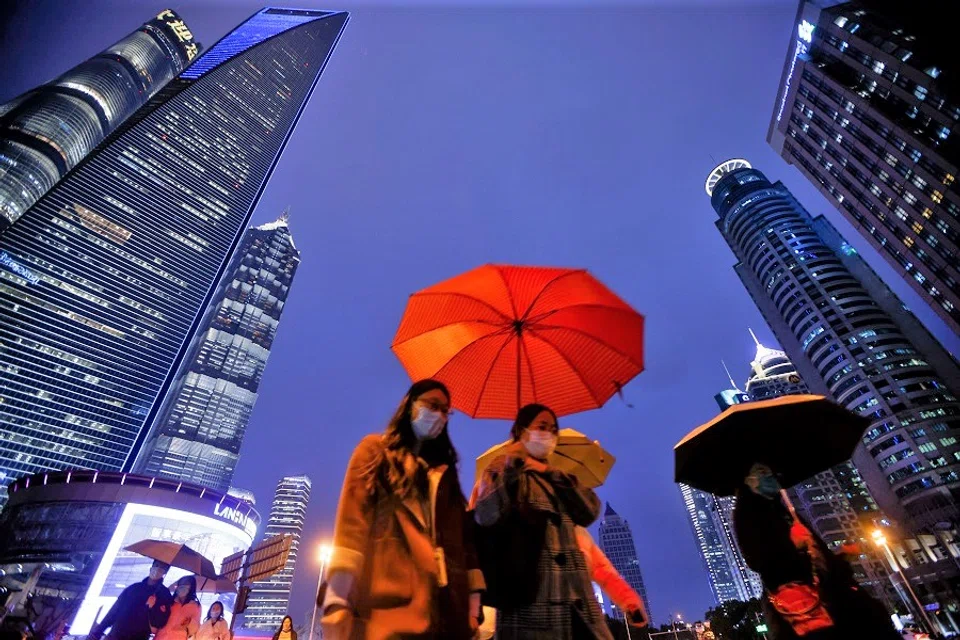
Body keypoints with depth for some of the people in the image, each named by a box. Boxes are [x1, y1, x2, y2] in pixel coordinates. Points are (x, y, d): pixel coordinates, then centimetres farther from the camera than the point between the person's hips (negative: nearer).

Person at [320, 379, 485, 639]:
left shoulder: (445, 471, 22)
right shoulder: (375, 450, 10)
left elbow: (462, 533, 11)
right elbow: (352, 517, -5)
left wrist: (474, 592, -1)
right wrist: (338, 597, -17)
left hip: (443, 603, 4)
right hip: (387, 600, -4)